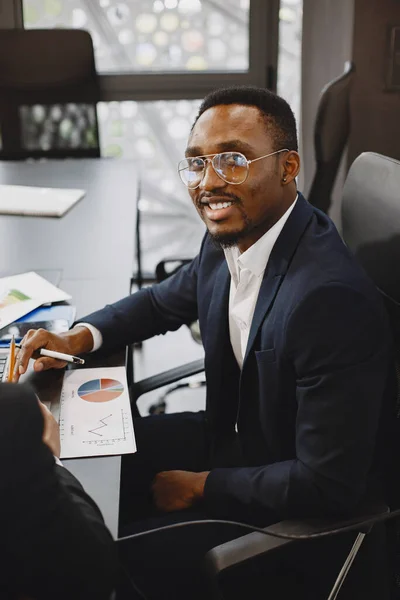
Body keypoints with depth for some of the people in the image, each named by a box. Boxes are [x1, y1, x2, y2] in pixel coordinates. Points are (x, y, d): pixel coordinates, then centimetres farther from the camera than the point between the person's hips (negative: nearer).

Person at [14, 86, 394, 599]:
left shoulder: (331, 298, -34)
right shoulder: (228, 240, -6)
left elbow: (327, 485, -28)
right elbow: (163, 302, 16)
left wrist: (201, 486, -15)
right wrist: (77, 339, -1)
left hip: (296, 514, -7)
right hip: (231, 437, 8)